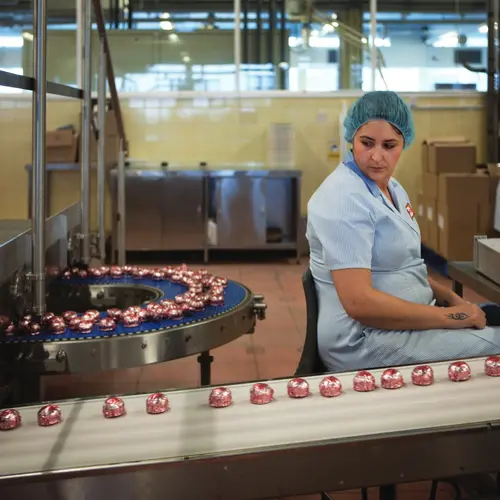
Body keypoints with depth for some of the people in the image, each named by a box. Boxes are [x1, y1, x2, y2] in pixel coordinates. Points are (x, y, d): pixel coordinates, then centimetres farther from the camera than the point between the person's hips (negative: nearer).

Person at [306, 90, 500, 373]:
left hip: (407, 318, 10)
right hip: (363, 340, -10)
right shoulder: (345, 198, -20)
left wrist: (449, 297, 4)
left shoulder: (391, 187, 10)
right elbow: (359, 302, -26)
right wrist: (450, 317, -21)